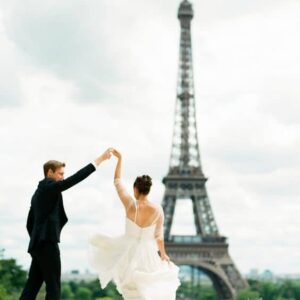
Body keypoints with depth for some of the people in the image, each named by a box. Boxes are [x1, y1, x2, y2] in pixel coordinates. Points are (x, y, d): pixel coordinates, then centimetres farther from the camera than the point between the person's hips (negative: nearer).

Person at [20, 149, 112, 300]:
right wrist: (99, 160, -16)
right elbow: (74, 179, -17)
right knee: (53, 288, -7)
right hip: (47, 243, -9)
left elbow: (30, 224, 24)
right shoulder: (49, 186, -6)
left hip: (38, 244, 9)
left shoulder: (37, 194, 22)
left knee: (32, 287, 6)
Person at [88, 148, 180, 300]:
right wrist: (163, 253, 13)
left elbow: (117, 181, -2)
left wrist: (120, 158, 7)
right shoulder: (158, 209, -13)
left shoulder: (130, 204, -14)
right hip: (147, 253, 1)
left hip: (127, 250, -1)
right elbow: (159, 235, -3)